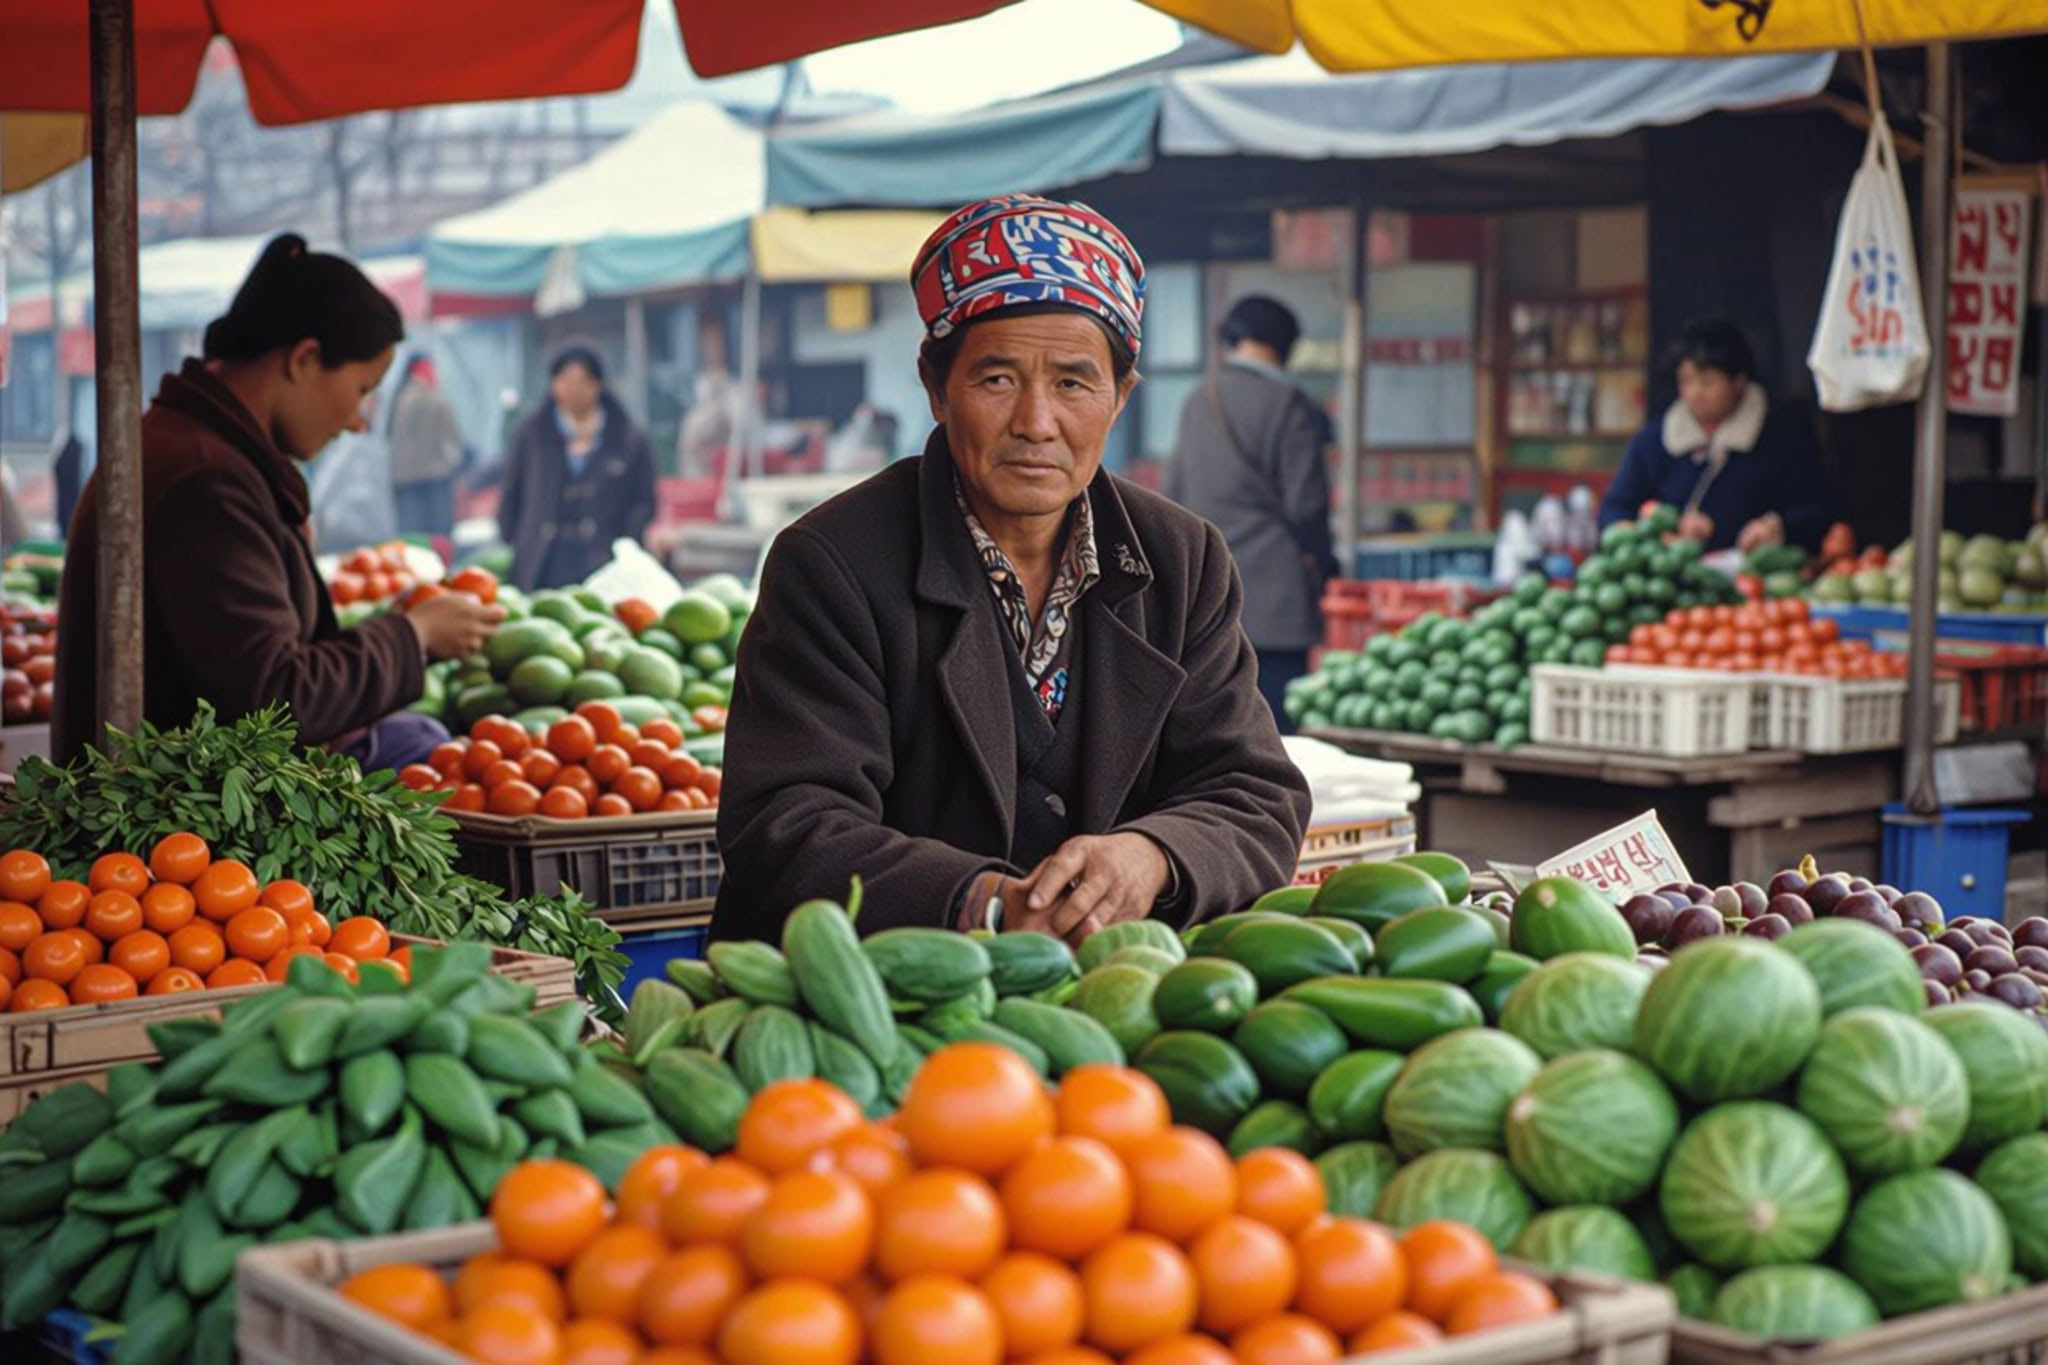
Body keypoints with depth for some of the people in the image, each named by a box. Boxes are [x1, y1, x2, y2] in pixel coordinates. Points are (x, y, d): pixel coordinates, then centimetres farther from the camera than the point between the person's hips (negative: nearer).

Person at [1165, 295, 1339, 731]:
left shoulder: (1197, 402, 11)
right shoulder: (1288, 405, -8)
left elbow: (1173, 493, 14)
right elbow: (1305, 503, -9)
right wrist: (1322, 564, 6)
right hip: (1273, 590, -6)